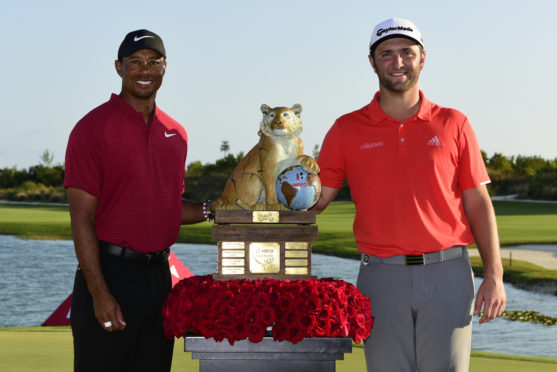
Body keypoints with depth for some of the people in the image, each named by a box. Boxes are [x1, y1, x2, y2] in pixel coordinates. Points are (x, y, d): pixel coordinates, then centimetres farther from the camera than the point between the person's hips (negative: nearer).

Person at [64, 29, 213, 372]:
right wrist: (100, 292, -17)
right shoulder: (93, 128, -7)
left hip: (159, 275, 6)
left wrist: (212, 210, 2)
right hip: (110, 272, -6)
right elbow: (82, 217, -11)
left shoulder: (176, 134, 12)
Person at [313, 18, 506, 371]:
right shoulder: (347, 130, 7)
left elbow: (478, 203, 6)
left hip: (447, 274, 0)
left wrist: (494, 275, -2)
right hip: (382, 276, 1)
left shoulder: (453, 124, 6)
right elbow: (314, 199, 4)